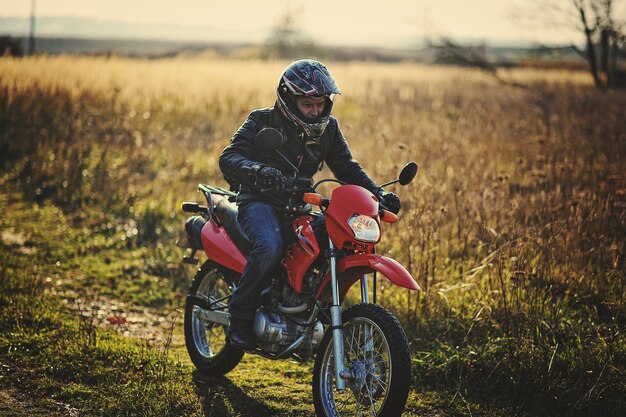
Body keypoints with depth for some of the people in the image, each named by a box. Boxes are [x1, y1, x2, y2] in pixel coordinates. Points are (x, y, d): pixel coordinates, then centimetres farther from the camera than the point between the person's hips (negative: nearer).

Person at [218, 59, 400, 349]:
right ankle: (240, 319, -22)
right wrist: (255, 170, -41)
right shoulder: (263, 122, -8)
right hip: (260, 202, -6)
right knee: (270, 247, -36)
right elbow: (229, 157, -18)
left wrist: (377, 193, -6)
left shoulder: (328, 128, 7)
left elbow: (346, 167, 11)